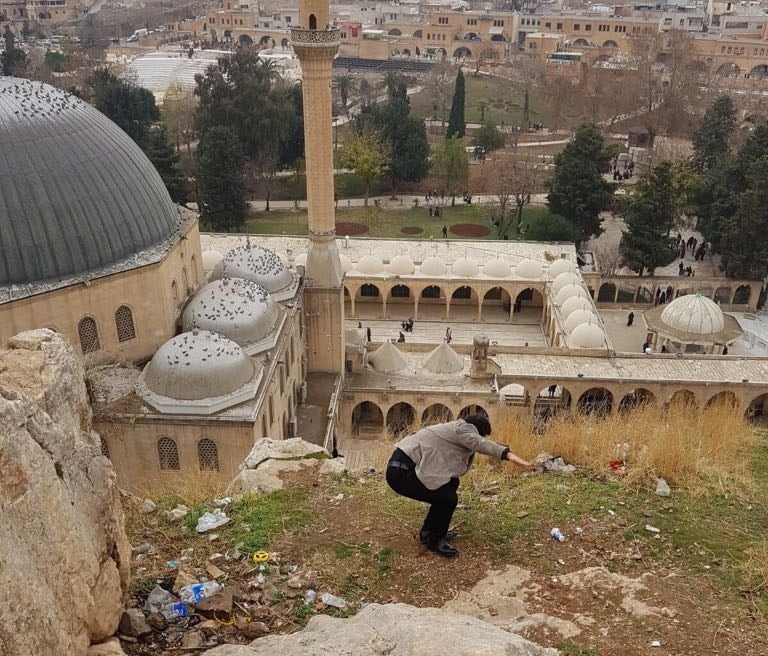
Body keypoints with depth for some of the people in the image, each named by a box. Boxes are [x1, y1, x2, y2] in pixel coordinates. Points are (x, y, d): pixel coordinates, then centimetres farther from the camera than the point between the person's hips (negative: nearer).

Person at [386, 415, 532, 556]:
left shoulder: (454, 431, 20)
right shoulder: (463, 428, -10)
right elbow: (480, 443, -31)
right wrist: (508, 454, -43)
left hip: (407, 466, 10)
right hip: (401, 472, -10)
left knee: (452, 484, 16)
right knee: (449, 497, -12)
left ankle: (428, 532, 25)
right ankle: (434, 540, 9)